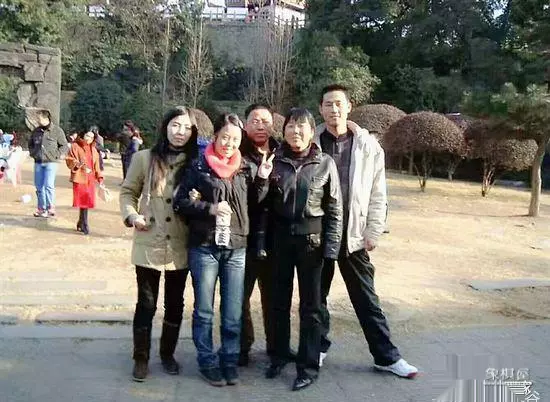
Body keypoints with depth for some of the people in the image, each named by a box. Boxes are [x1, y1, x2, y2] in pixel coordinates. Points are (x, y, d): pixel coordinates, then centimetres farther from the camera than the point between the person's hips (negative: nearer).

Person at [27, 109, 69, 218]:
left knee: (48, 185, -14)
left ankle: (51, 208, -4)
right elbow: (30, 143, 27)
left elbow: (64, 146, -2)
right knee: (39, 186, 8)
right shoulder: (36, 131, 11)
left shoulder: (57, 130, -4)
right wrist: (32, 153, 12)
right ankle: (41, 208, 19)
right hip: (38, 163, 5)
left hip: (50, 162, -5)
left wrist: (56, 155, -11)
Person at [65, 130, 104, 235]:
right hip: (79, 178, -5)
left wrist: (99, 177, 12)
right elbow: (70, 161, -4)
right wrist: (78, 164, -23)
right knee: (83, 201, -9)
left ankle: (80, 224, 19)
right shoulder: (75, 146, 0)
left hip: (90, 179, 5)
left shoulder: (93, 150, 17)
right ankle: (84, 225, -5)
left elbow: (96, 165, 19)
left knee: (87, 201, 6)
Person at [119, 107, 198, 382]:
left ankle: (167, 354, 33)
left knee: (175, 303, 14)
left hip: (180, 247, 2)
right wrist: (131, 215, -11)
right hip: (149, 244, -2)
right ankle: (141, 358, 24)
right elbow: (127, 192, 5)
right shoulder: (145, 158, -2)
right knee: (146, 303, 7)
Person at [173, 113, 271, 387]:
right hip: (204, 248, -1)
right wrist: (209, 208, -14)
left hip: (237, 249, 2)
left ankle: (230, 361, 24)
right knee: (204, 311, 9)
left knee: (233, 314, 8)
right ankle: (208, 363, 23)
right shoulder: (198, 167, 0)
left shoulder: (247, 169, 6)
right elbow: (180, 202, -2)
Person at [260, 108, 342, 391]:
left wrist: (331, 245, -8)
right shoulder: (274, 161, 1)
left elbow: (334, 208, -3)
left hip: (311, 237, -2)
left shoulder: (325, 163, -4)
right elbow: (264, 204, 5)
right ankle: (279, 356, 31)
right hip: (280, 236, 2)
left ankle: (308, 366, 17)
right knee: (279, 300, 13)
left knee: (310, 304, 6)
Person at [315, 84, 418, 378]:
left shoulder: (368, 145, 0)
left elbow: (378, 194, 1)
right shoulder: (311, 143, -1)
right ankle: (318, 347, 32)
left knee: (366, 298, 8)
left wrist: (373, 232, -3)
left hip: (354, 234, 0)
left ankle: (386, 356, 18)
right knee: (315, 294, 13)